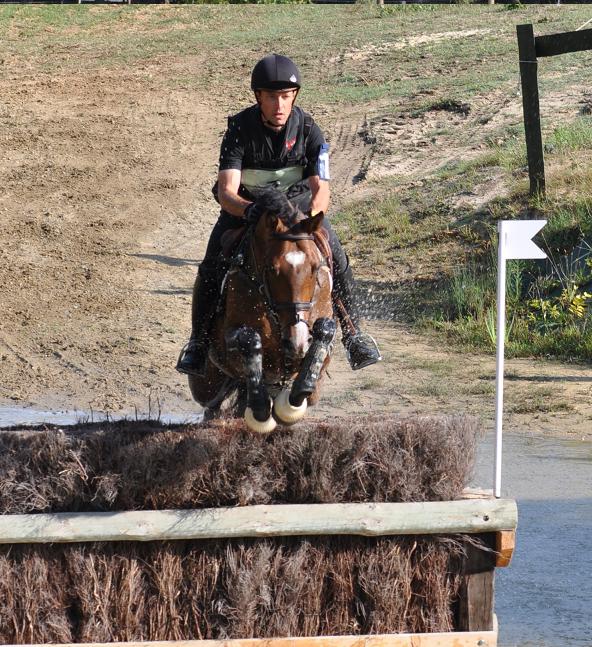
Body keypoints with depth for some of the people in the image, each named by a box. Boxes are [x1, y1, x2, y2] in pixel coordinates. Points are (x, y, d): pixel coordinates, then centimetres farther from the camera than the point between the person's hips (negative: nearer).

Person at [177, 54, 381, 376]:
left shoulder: (308, 130, -19)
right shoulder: (240, 129, -24)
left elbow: (320, 188, -23)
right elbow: (227, 192, -31)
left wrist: (309, 218, -46)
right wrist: (249, 209, -54)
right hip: (244, 204, -1)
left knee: (337, 261, -19)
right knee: (211, 268, -22)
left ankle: (353, 335, -3)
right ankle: (198, 341, -3)